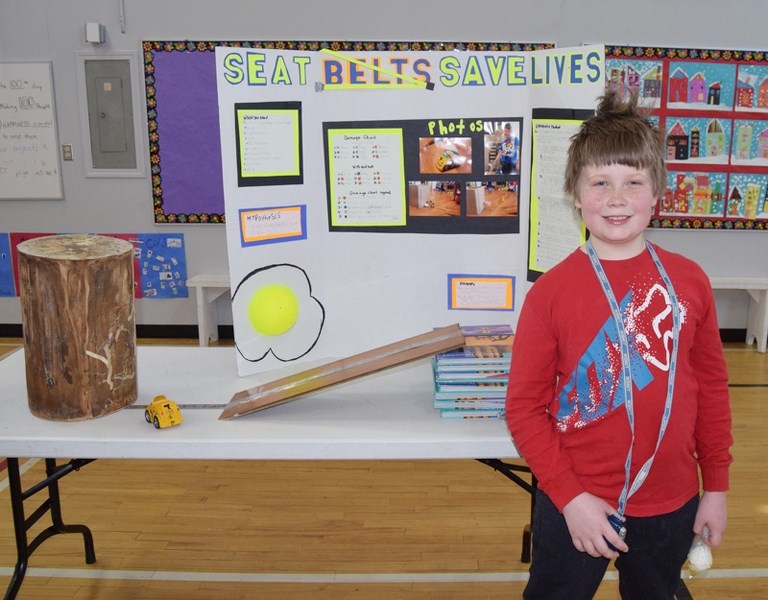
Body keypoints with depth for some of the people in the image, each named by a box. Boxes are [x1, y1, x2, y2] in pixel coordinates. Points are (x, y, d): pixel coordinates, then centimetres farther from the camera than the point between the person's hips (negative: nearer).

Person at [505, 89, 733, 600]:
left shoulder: (689, 281, -5)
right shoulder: (551, 291, -13)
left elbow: (711, 387, 4)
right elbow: (524, 407, -10)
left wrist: (716, 486, 7)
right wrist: (569, 496, -14)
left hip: (671, 505, 3)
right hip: (576, 503, -2)